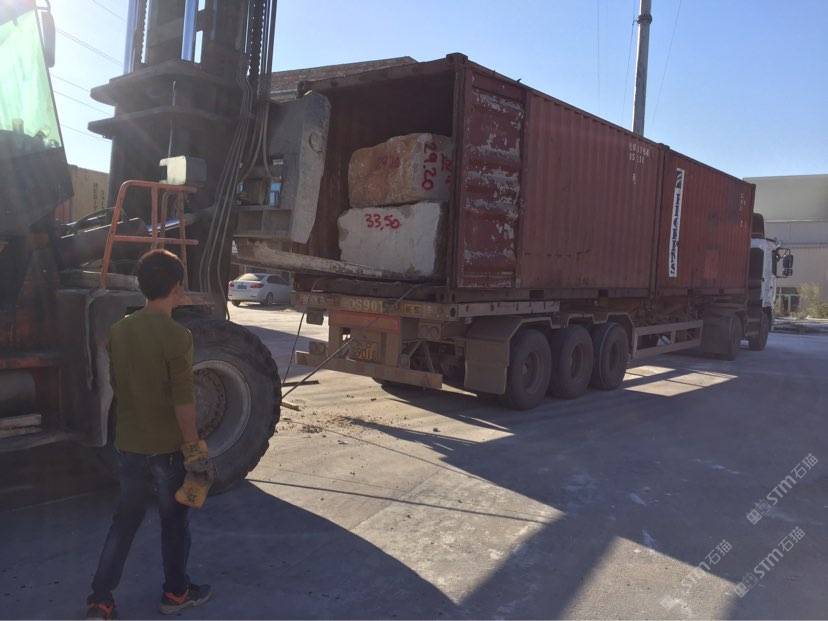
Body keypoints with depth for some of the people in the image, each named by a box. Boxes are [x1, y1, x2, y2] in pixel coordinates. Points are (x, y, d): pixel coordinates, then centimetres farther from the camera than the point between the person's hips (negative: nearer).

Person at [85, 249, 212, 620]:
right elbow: (183, 401, -21)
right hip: (168, 447, -5)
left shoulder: (119, 331, -1)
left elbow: (116, 385, 9)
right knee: (174, 522, 14)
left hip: (128, 445, 5)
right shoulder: (176, 336, -21)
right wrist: (193, 445, -10)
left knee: (125, 519, 19)